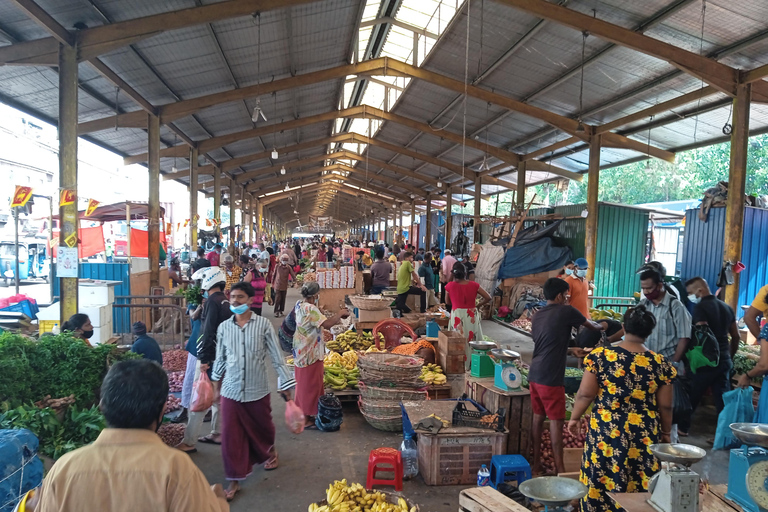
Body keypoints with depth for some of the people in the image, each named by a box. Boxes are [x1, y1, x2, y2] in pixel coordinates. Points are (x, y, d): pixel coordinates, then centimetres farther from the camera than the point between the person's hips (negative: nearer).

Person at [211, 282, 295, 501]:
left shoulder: (263, 324, -11)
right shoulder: (223, 327, -2)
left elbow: (276, 356, -7)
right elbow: (220, 357, 10)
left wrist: (286, 383, -8)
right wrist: (216, 383, 18)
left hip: (257, 390, -1)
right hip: (231, 390, 2)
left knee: (262, 427, 19)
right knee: (230, 436, 2)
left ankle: (269, 452, 51)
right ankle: (234, 481, 17)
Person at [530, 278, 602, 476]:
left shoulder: (537, 316, 13)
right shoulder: (566, 311, -7)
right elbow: (591, 326, 11)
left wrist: (571, 350, 25)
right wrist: (602, 326, 32)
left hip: (535, 375, 7)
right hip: (551, 378, -7)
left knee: (538, 417, 14)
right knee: (556, 421, 0)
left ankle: (536, 463, 21)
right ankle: (560, 468, 6)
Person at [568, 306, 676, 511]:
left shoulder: (599, 356, -10)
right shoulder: (661, 363, -5)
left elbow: (585, 394, -8)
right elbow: (665, 406, 1)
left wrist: (575, 417, 8)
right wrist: (665, 432, 17)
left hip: (605, 432, -1)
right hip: (644, 435, 1)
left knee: (601, 484, 11)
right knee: (640, 487, 13)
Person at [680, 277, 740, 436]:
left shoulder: (700, 307, -13)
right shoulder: (726, 307, 11)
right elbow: (736, 337, 16)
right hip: (724, 361, 7)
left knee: (691, 397, 8)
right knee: (723, 399, 9)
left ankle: (682, 428, 20)